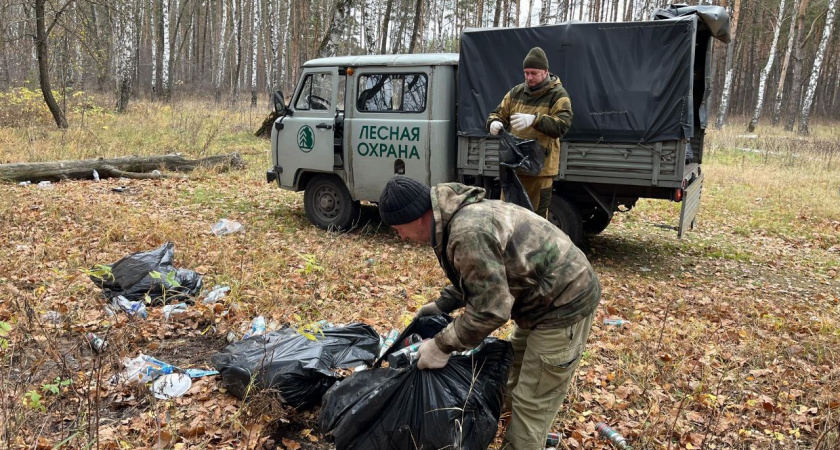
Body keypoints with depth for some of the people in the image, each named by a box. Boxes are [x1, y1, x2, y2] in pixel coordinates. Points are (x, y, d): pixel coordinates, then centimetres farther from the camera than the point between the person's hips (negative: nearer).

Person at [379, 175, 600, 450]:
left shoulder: (468, 233, -30)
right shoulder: (462, 215, 3)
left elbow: (490, 309, -27)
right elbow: (479, 279, 18)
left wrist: (442, 345, -17)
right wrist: (441, 305, 14)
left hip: (564, 302, -11)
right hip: (546, 296, 11)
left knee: (531, 403, 0)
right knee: (515, 378, 25)